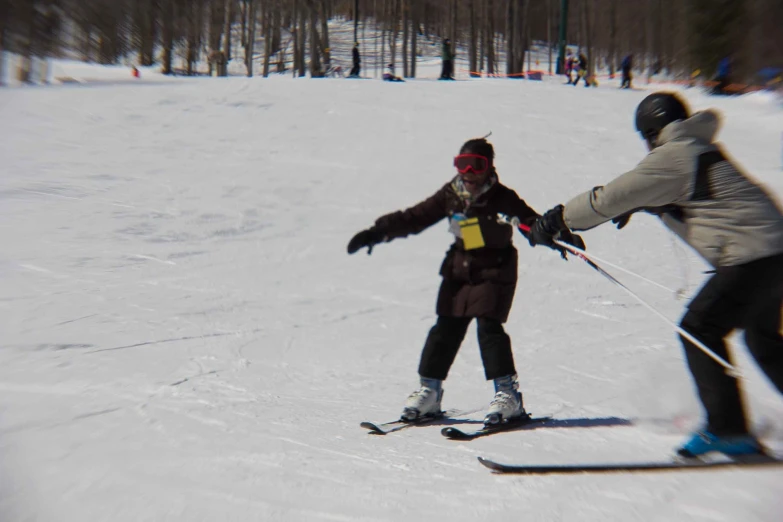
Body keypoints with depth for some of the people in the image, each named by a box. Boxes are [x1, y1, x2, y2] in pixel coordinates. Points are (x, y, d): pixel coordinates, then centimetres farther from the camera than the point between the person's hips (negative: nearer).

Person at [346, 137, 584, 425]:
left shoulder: (501, 198, -12)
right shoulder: (450, 195, 0)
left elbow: (531, 221, -16)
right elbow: (414, 218, 4)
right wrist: (377, 233, 2)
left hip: (495, 271, -4)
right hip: (460, 269, 5)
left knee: (489, 326, -14)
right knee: (446, 328, 5)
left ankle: (508, 393, -7)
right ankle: (429, 389, 16)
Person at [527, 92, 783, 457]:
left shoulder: (672, 155, -12)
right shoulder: (698, 148, 16)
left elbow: (612, 198, -12)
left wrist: (557, 219, -5)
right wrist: (636, 205, 35)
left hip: (749, 258, -10)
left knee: (699, 330, -7)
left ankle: (729, 430, -8)